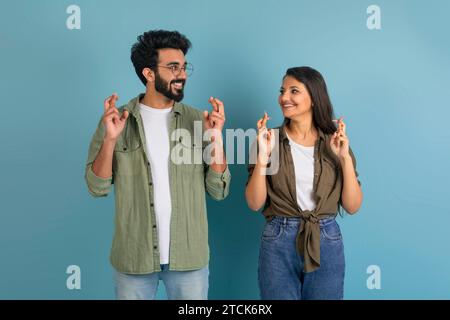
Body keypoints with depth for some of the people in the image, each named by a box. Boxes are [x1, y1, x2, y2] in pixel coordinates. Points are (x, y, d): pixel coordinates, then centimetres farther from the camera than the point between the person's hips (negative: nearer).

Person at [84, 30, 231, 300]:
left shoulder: (197, 120, -1)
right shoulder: (117, 119, -2)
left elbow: (219, 191, -2)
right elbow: (98, 187, -3)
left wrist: (216, 138, -14)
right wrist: (110, 139, -16)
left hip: (189, 256, 1)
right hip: (133, 257, -1)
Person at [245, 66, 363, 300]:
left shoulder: (335, 142, 1)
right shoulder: (270, 139, -2)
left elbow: (352, 206, -2)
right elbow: (254, 203, -6)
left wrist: (345, 158, -13)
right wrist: (263, 157, -18)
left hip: (326, 243, 1)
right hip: (278, 243, -1)